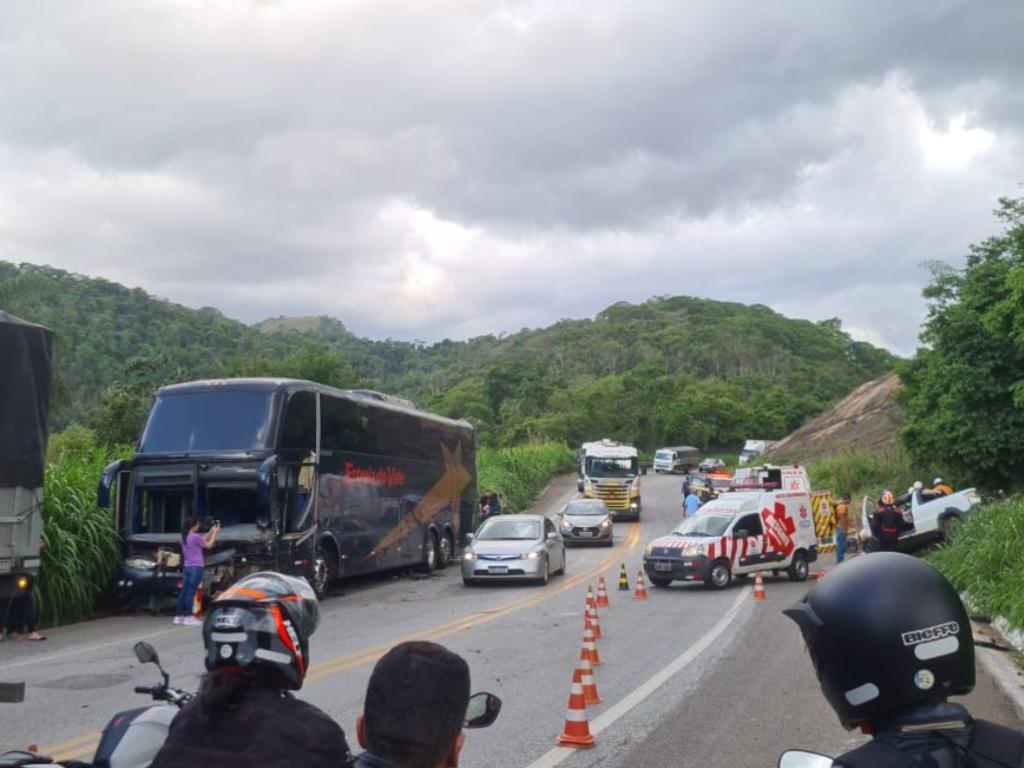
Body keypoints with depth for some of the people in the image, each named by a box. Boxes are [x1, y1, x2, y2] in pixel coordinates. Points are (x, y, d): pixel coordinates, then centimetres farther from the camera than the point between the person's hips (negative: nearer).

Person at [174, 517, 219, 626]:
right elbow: (208, 545, -5)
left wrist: (210, 532, 20)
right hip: (196, 568, -8)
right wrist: (215, 533, 5)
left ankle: (178, 616, 12)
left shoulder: (185, 537, 12)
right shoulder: (194, 536, -15)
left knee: (183, 592, 10)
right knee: (191, 592, -6)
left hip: (187, 567, 8)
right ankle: (188, 617, -4)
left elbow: (201, 541, 20)